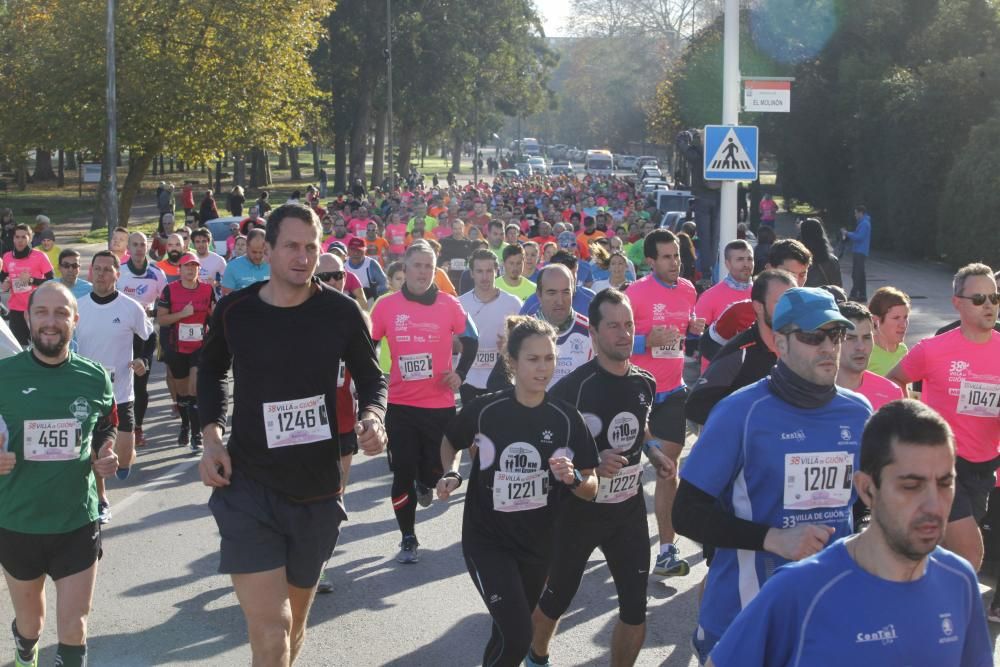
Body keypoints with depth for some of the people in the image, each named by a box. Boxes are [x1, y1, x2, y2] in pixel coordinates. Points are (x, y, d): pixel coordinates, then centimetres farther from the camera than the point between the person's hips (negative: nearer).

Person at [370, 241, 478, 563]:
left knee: (437, 468, 5)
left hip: (440, 404, 0)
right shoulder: (386, 306, -4)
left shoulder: (449, 304, -3)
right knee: (403, 473, 2)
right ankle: (408, 540, 16)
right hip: (400, 404, 0)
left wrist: (460, 373, 0)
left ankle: (425, 483, 43)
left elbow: (471, 340, 10)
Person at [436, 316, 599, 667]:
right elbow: (451, 441, 8)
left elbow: (591, 489, -4)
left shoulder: (566, 418, -10)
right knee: (517, 636, -16)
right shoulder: (485, 410, -14)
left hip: (538, 543, 3)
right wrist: (451, 473, -11)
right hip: (487, 540, -3)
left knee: (510, 632, 19)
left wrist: (572, 477, -25)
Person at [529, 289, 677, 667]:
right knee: (556, 598, 15)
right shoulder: (573, 387, -19)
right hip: (578, 510, -4)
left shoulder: (645, 383, 0)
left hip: (629, 510, 4)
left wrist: (655, 455, 0)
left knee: (635, 609, 3)